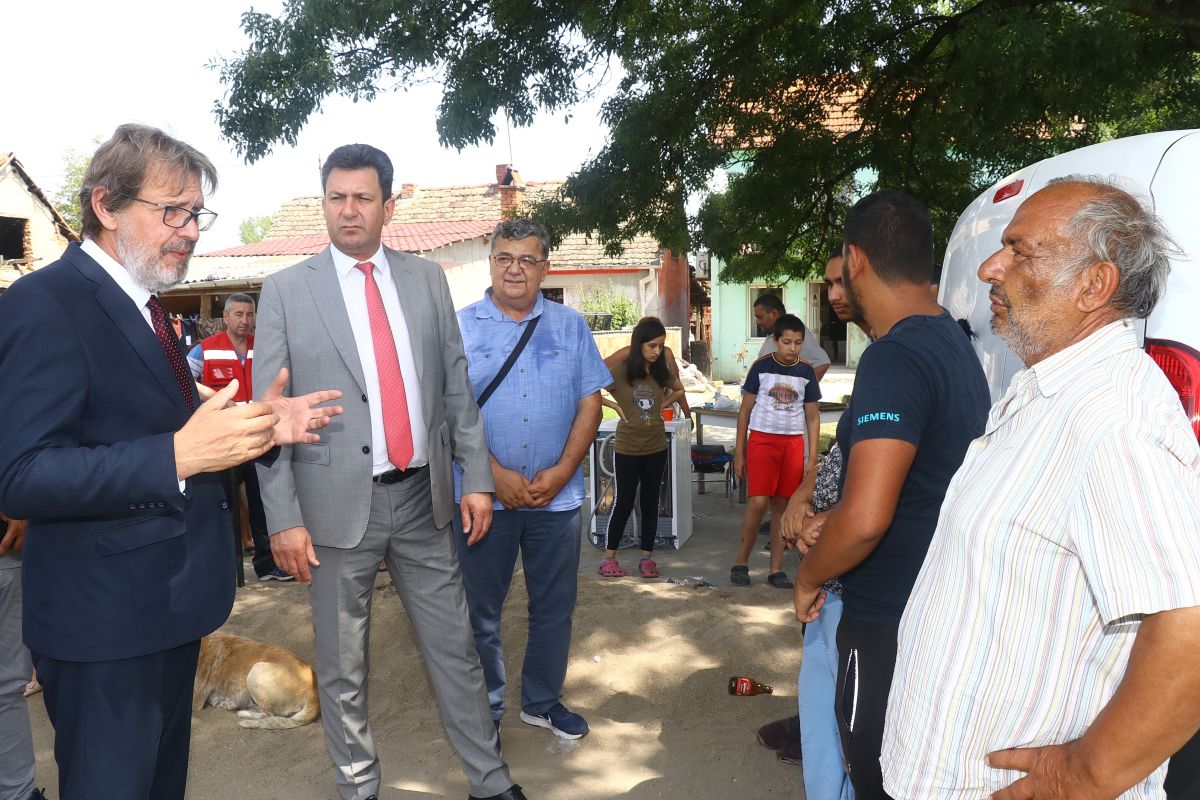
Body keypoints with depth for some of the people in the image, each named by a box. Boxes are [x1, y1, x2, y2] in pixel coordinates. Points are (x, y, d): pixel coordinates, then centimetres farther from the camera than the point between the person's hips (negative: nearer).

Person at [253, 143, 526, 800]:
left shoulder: (427, 279, 6)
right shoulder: (286, 290, -2)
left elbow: (456, 386, 8)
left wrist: (476, 476, 3)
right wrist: (284, 518, -9)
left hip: (422, 497, 3)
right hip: (339, 503, -2)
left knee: (455, 647, 12)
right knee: (341, 665, 12)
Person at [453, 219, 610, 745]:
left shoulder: (570, 326, 6)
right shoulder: (460, 327, -1)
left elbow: (590, 402, 2)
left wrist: (562, 470, -10)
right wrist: (495, 475, -16)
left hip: (557, 497, 2)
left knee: (555, 607, 13)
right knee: (481, 611, 11)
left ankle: (543, 701, 34)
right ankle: (485, 710, 29)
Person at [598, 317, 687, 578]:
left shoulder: (662, 371, 0)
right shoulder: (620, 370, -13)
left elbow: (679, 390, 20)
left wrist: (663, 405, 7)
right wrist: (615, 406, -10)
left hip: (656, 448, 4)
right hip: (628, 448, -4)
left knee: (651, 502, 9)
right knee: (624, 502, 3)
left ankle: (647, 557, 20)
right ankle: (609, 558, 14)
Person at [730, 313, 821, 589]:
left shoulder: (806, 372, 3)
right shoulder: (761, 367, -3)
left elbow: (813, 417, 7)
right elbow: (745, 411, 1)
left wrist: (812, 458, 2)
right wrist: (739, 452, -2)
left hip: (793, 443, 3)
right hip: (761, 440, -2)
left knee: (782, 505, 5)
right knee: (758, 502, -12)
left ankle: (776, 569, 14)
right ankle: (740, 563, 5)